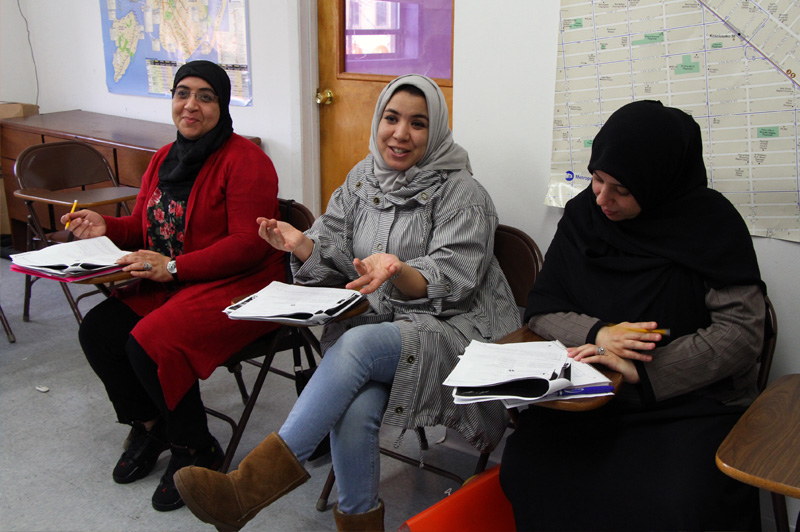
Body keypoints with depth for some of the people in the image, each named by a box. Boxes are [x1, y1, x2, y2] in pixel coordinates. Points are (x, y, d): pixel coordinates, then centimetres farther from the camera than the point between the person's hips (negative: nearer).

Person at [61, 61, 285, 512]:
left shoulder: (244, 160, -13)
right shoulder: (165, 159, 13)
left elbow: (250, 244, -20)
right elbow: (144, 228, 21)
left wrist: (174, 267, -25)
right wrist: (106, 227, -2)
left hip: (239, 286, -8)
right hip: (167, 285, 8)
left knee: (149, 344, -25)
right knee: (97, 331, -7)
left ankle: (197, 449, -1)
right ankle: (149, 425, 16)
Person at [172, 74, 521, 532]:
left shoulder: (462, 193, -5)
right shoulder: (362, 180, 12)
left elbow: (451, 283, -13)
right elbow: (335, 260, 11)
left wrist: (398, 270, -34)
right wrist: (302, 244, -12)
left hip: (453, 332, -4)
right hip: (377, 324, 4)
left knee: (357, 343, -33)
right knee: (354, 409, -30)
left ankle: (254, 482, -31)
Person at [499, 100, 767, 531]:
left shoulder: (711, 221, -5)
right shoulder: (582, 214, 6)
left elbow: (742, 331, -11)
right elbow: (541, 311, 7)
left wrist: (643, 371, -19)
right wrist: (598, 334, -14)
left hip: (694, 402, -2)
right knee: (525, 470, -24)